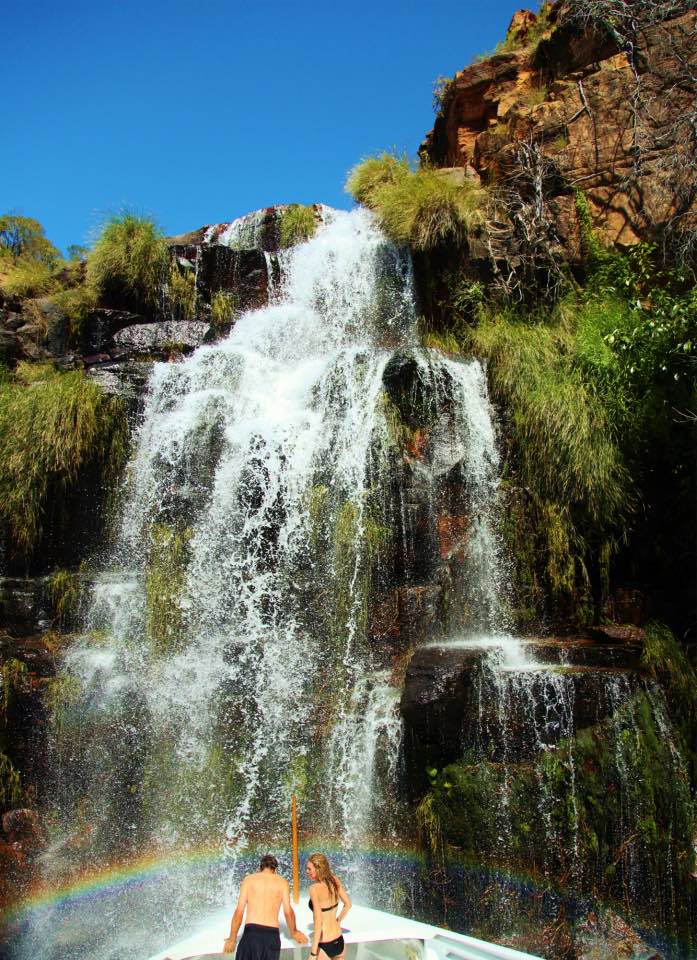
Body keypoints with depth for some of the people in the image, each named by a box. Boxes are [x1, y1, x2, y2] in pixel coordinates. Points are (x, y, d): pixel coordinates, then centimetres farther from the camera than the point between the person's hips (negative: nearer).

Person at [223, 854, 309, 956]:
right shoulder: (282, 882, 10)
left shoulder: (249, 879, 9)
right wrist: (294, 932, 24)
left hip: (251, 932, -1)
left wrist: (232, 939, 14)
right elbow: (288, 912, 6)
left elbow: (239, 912, 5)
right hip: (272, 934, 1)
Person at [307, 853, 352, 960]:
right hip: (339, 941, 7)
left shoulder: (315, 888, -21)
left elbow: (318, 921, -25)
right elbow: (348, 904, 11)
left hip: (324, 945, -7)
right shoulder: (335, 881, -2)